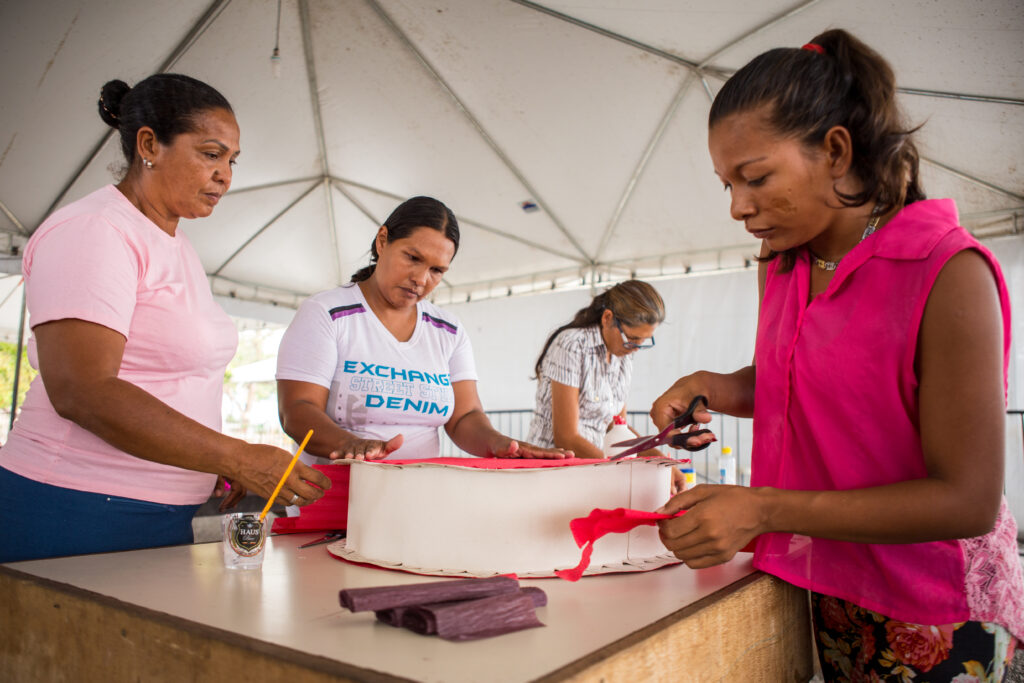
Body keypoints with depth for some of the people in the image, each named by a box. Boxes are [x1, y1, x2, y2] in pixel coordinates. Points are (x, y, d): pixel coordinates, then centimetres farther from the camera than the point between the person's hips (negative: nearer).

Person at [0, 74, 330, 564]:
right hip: (77, 517, -8)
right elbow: (81, 391, -23)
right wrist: (239, 458, -24)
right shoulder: (91, 231, -12)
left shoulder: (176, 244, 16)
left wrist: (223, 468, 6)